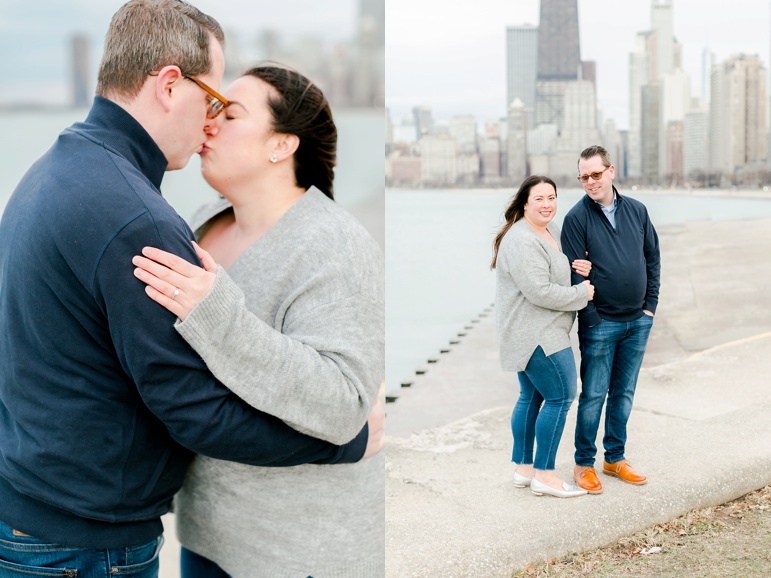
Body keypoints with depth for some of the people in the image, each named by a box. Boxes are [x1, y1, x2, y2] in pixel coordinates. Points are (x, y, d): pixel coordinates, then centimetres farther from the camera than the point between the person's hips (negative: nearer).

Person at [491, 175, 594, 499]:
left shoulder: (552, 230, 12)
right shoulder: (522, 241, -20)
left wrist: (581, 269, 0)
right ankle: (544, 476, 2)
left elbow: (557, 272, 23)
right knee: (560, 397, -6)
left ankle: (523, 469, 24)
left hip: (532, 335, 10)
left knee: (531, 397, 14)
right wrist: (582, 293, -13)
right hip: (537, 335, -10)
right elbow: (540, 292, -25)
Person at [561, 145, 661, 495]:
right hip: (600, 324, -4)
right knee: (594, 395, 1)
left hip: (638, 322, 5)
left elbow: (653, 258, 13)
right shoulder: (577, 217, -8)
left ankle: (615, 458, 26)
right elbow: (573, 272, -10)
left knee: (624, 393, 13)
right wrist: (591, 318, -12)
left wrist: (650, 305, 6)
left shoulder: (636, 210, 6)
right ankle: (584, 464, 14)